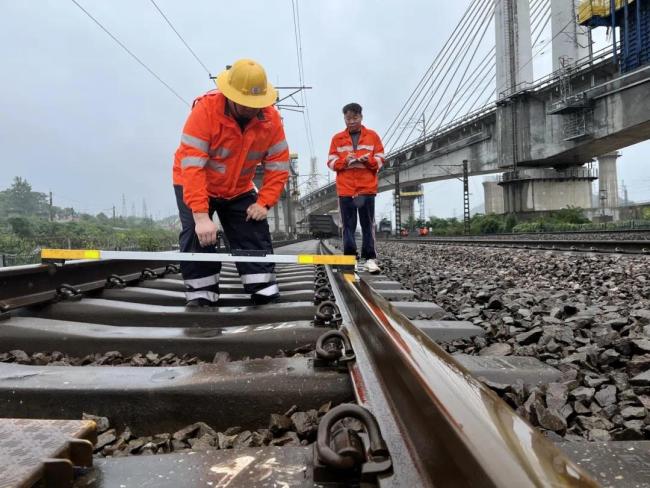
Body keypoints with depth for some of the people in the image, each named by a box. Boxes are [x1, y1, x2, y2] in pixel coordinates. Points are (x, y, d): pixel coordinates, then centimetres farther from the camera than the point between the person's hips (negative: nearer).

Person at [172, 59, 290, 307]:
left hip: (239, 190, 4)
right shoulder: (205, 110, -30)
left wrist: (264, 202, -19)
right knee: (197, 237, -17)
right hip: (195, 186, -3)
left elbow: (278, 165, -10)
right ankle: (200, 295, -4)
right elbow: (191, 167, -34)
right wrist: (200, 216, -40)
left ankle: (265, 291, 5)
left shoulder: (271, 118, -17)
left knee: (255, 235, -3)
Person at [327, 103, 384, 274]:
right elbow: (331, 162, 6)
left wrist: (368, 160, -14)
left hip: (367, 187, -1)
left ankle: (370, 258, 3)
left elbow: (380, 160, 6)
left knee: (368, 224, 0)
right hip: (345, 189, 1)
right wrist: (345, 161, -13)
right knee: (348, 225, 2)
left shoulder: (373, 136, 8)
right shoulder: (337, 138, 9)